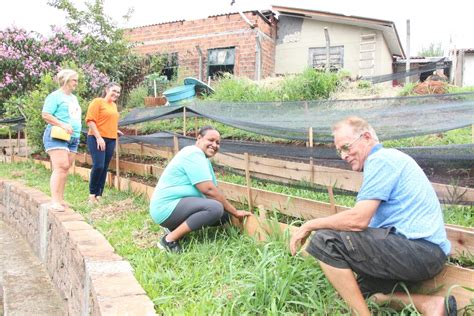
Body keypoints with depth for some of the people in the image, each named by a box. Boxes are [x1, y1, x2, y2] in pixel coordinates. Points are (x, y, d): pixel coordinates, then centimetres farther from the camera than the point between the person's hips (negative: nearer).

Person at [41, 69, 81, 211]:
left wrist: (76, 129, 13)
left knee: (65, 168, 6)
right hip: (57, 136, -8)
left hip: (73, 138, 8)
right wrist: (63, 125, -21)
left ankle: (60, 199, 9)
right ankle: (55, 201, -17)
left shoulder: (73, 98, 21)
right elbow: (45, 115, -12)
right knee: (61, 166, -16)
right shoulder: (55, 96, -4)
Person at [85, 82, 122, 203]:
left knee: (104, 168, 6)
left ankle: (99, 195, 12)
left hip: (111, 140, 7)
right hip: (97, 139, -7)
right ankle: (92, 193, 2)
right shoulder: (98, 101, -4)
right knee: (98, 166, -14)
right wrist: (98, 137, -18)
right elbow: (90, 120, -12)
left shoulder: (114, 105, 18)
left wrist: (115, 130, 15)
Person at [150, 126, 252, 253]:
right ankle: (169, 240, -18)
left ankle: (176, 227, 10)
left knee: (224, 215, 6)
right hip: (167, 208, -10)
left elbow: (213, 190, 12)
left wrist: (232, 213, 2)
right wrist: (235, 212, -16)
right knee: (215, 208, -29)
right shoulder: (193, 153, -17)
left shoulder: (203, 159, 16)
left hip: (176, 206, 10)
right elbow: (209, 190, -23)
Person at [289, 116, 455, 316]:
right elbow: (366, 222, 20)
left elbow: (358, 220, -20)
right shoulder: (388, 158, 21)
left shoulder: (380, 159, -10)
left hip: (418, 248, -11)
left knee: (325, 240, -18)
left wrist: (310, 225, -8)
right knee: (354, 289, 20)